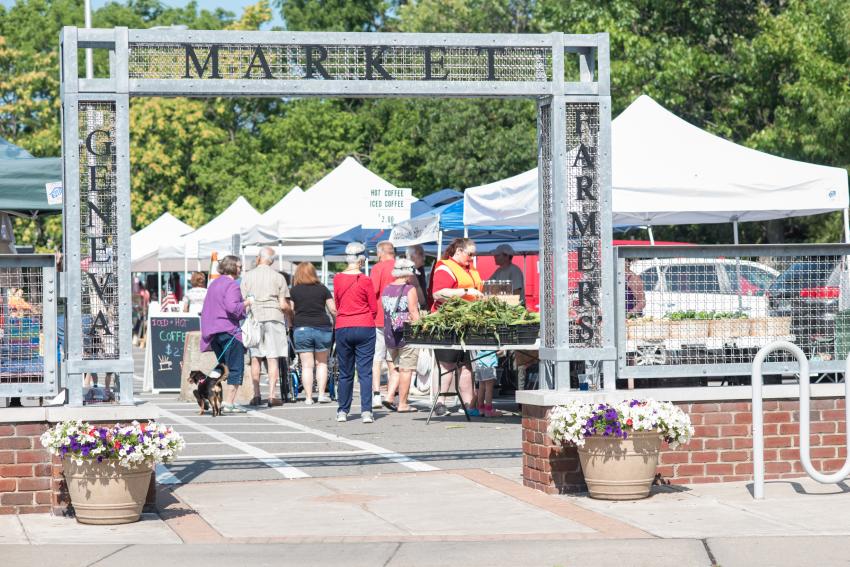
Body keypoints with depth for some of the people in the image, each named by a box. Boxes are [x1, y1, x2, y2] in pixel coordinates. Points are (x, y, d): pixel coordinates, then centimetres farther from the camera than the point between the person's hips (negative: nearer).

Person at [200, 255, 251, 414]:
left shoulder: (213, 284, 17)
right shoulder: (232, 285, -11)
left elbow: (206, 309, 22)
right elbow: (232, 307, -25)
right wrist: (246, 303, -10)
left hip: (213, 332, 9)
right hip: (230, 331, -9)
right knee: (235, 369, -5)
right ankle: (229, 403, -10)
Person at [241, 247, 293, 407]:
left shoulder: (247, 276, 4)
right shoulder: (278, 277, 1)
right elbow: (283, 305, -1)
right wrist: (291, 315, 16)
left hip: (254, 317, 1)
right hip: (274, 318, -1)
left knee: (255, 358, 9)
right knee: (272, 358, -1)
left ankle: (256, 395, 7)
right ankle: (272, 396, -5)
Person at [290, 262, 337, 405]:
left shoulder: (294, 291, 3)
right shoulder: (322, 289, 7)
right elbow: (333, 310, 4)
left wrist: (290, 325, 13)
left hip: (301, 328, -1)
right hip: (322, 328, 1)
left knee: (307, 365, 3)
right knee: (322, 363, 14)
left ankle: (308, 397, 2)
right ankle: (322, 394, 9)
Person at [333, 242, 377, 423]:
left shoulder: (337, 279, 1)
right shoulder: (365, 280, -8)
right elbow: (373, 308, 0)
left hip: (342, 329, 3)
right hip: (365, 327, -3)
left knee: (345, 373, 12)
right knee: (365, 372, -1)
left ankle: (342, 411, 15)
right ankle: (366, 412, -6)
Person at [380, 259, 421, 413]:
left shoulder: (386, 290, 9)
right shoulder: (410, 289, -9)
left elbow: (384, 312, 12)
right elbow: (414, 313, -13)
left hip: (390, 335, 6)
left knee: (397, 368, 18)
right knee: (406, 369, 1)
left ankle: (389, 396, 3)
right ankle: (403, 404, 3)